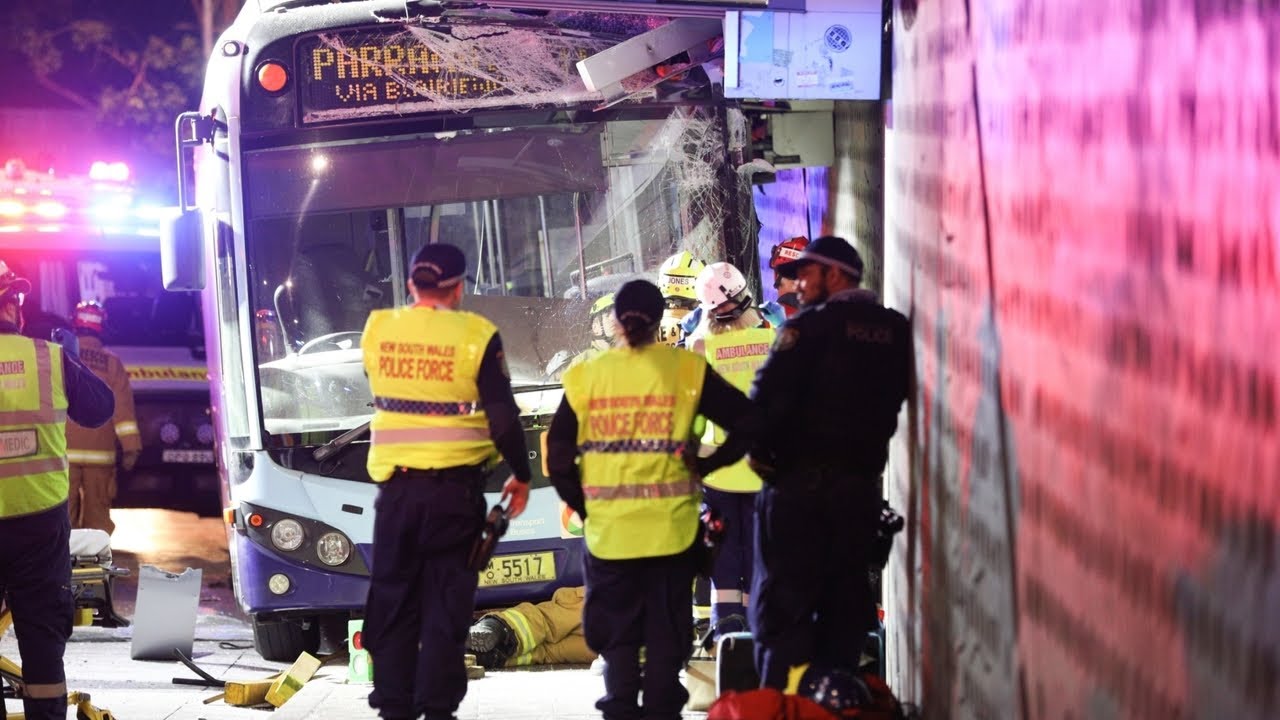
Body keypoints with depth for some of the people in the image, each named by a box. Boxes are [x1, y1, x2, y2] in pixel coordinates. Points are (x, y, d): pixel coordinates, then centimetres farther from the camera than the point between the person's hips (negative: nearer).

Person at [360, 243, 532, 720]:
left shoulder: (377, 331, 2)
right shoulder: (475, 337, -8)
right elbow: (502, 416, -7)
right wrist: (521, 474, 6)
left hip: (395, 484, 3)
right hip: (455, 484, -3)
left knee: (393, 596, 11)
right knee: (447, 600, 3)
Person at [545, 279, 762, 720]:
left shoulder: (587, 376, 0)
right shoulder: (685, 370, -3)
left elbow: (558, 454, 1)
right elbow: (747, 422, -5)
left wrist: (582, 505, 11)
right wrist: (705, 466, 4)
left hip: (608, 530, 1)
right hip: (671, 530, -1)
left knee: (616, 634, 12)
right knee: (666, 633, 8)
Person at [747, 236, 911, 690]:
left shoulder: (811, 325, -10)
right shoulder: (895, 330, 7)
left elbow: (770, 396, -16)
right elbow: (896, 400, 10)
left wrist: (759, 450, -2)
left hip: (799, 481, -5)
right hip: (862, 481, 5)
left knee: (783, 601, -1)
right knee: (845, 603, 11)